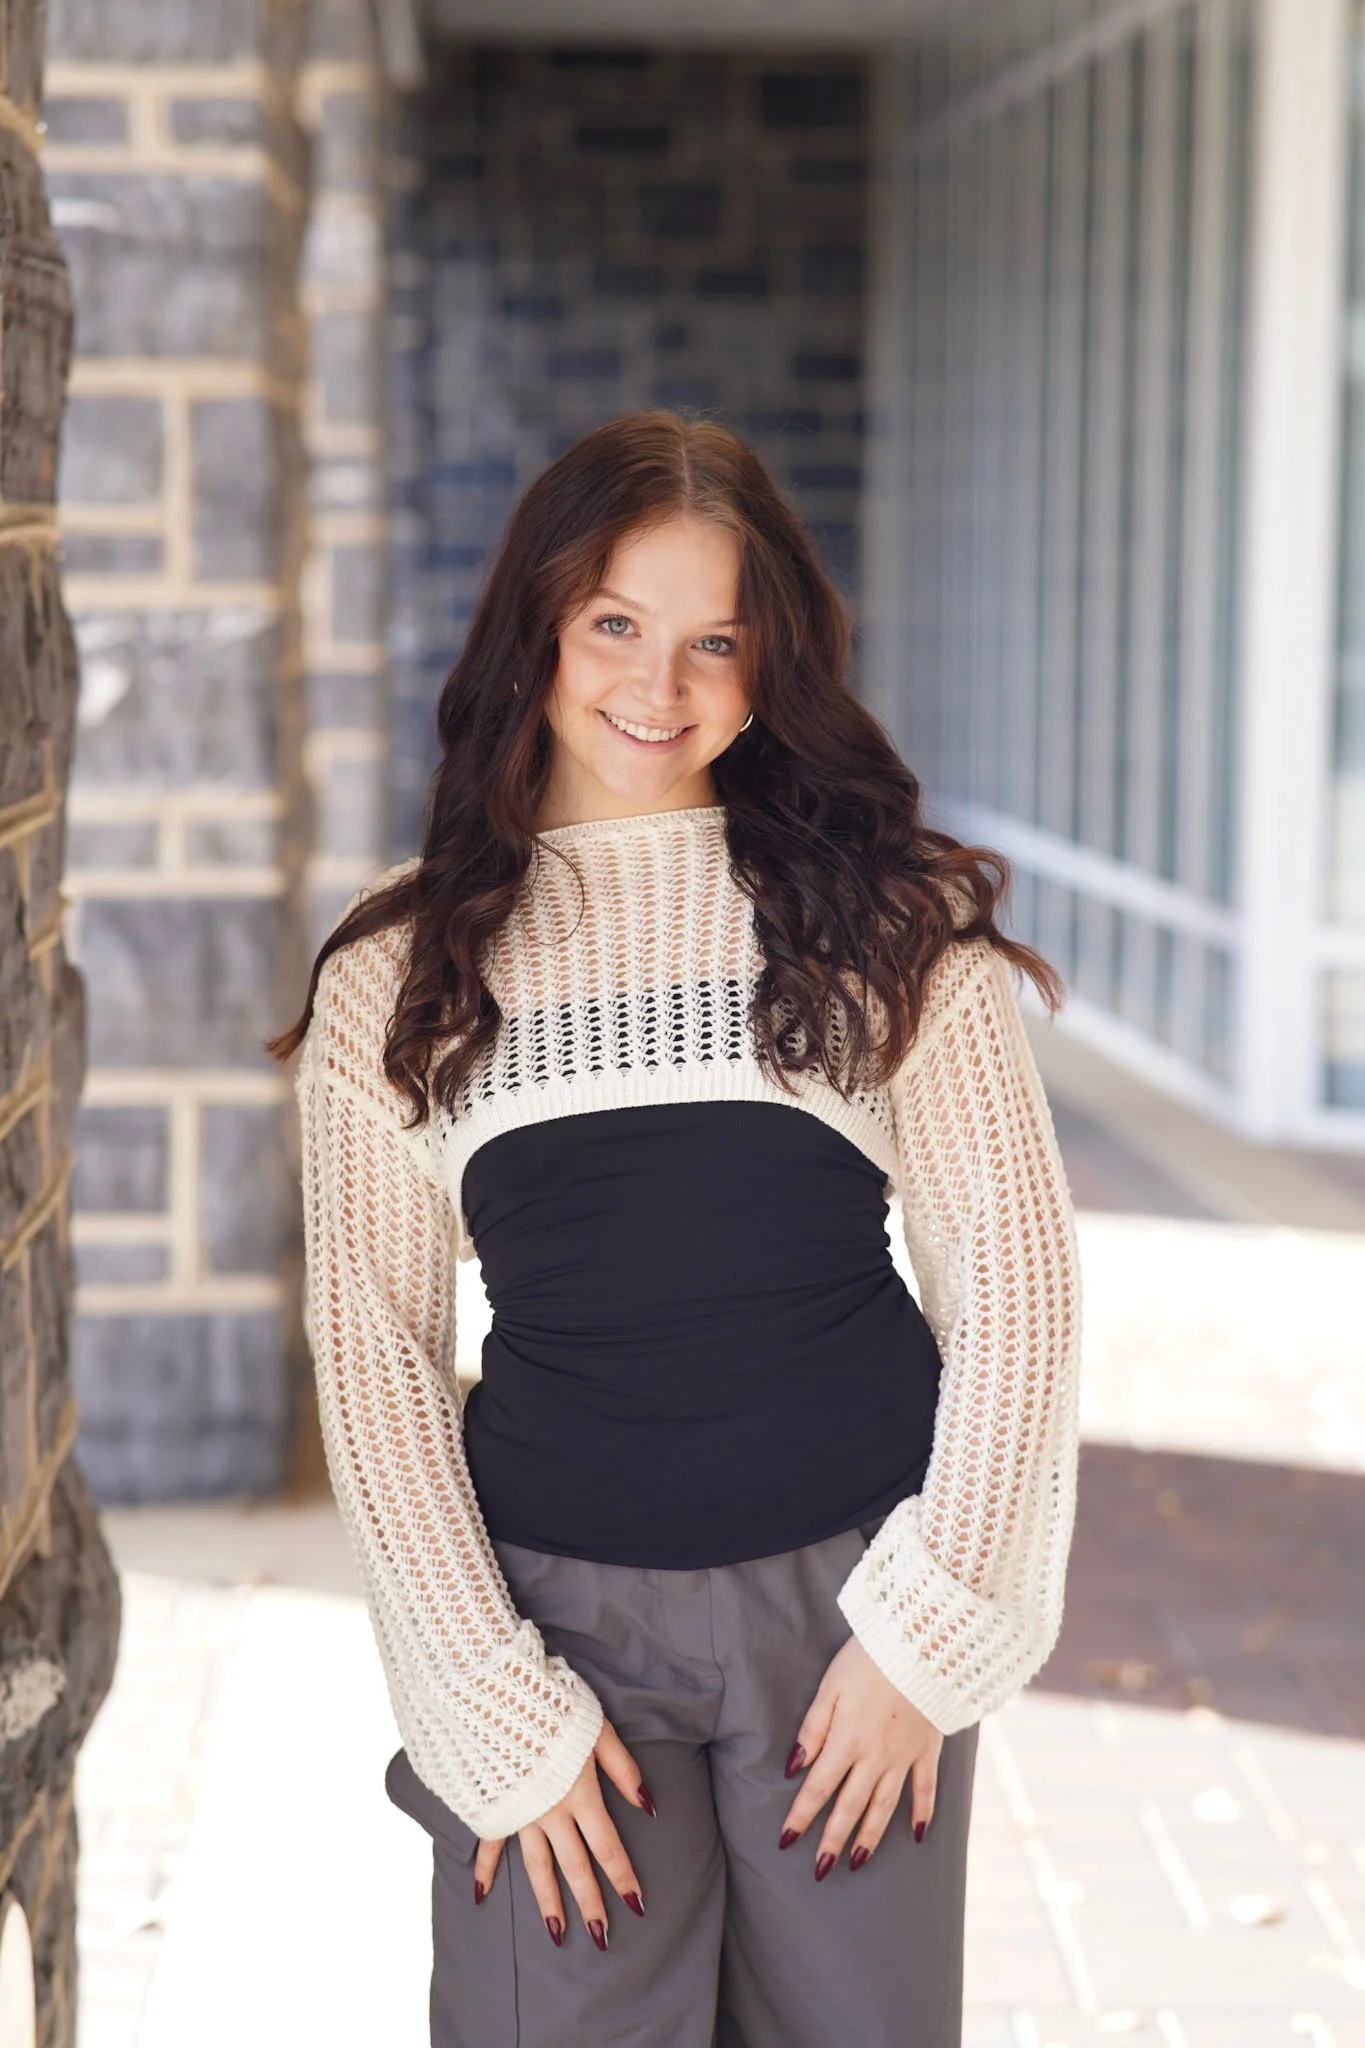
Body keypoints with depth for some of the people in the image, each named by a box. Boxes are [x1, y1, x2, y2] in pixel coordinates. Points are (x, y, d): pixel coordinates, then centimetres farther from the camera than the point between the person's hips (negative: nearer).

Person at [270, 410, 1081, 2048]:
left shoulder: (891, 915, 1)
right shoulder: (396, 978, 3)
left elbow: (1010, 1273, 0)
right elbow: (374, 1351, 2)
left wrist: (925, 1635, -5)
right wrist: (497, 1710, -5)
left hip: (855, 1593, 0)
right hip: (557, 1611, 0)